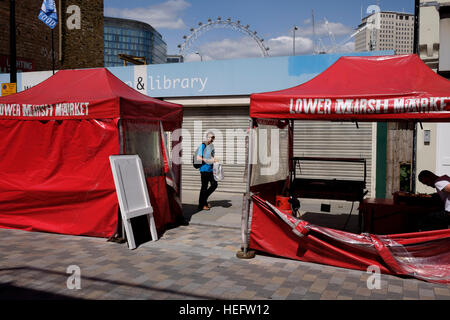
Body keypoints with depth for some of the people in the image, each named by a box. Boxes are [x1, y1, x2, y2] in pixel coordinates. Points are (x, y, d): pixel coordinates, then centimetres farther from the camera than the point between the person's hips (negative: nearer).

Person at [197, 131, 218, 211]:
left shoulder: (212, 145, 14)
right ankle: (201, 205, 10)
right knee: (204, 187, -2)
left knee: (214, 185, 9)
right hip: (204, 169, -8)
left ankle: (204, 199, 26)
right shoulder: (203, 145, -10)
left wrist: (214, 160, 7)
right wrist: (209, 160, -19)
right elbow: (198, 158, -16)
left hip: (211, 169, 8)